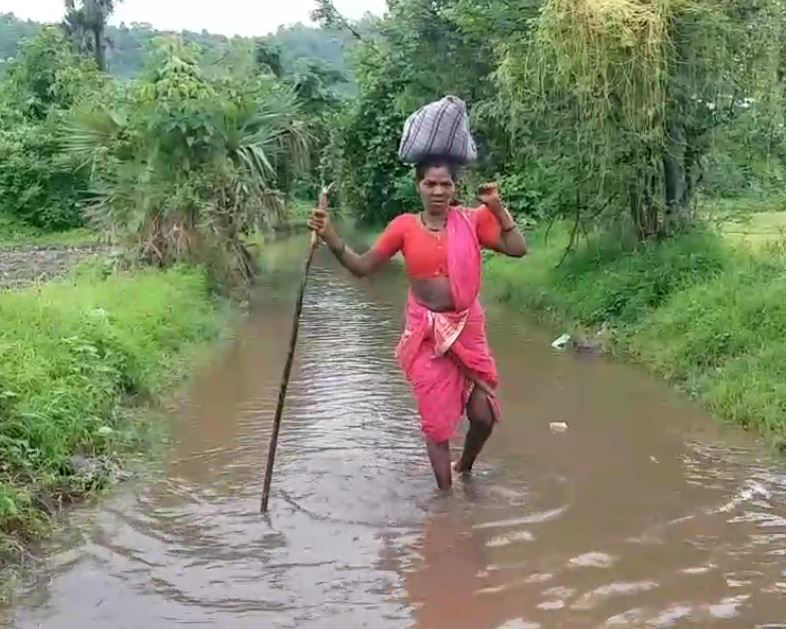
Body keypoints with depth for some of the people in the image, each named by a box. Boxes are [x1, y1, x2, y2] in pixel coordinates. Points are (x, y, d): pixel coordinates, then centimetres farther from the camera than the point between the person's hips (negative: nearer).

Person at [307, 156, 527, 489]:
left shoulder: (472, 220, -2)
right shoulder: (405, 226, -3)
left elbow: (518, 249, -7)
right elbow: (362, 266, -3)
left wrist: (498, 208, -13)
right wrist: (330, 238, -17)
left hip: (467, 329, 1)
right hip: (426, 332, -1)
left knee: (484, 415, 4)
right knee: (436, 420, 5)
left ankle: (464, 469, 36)